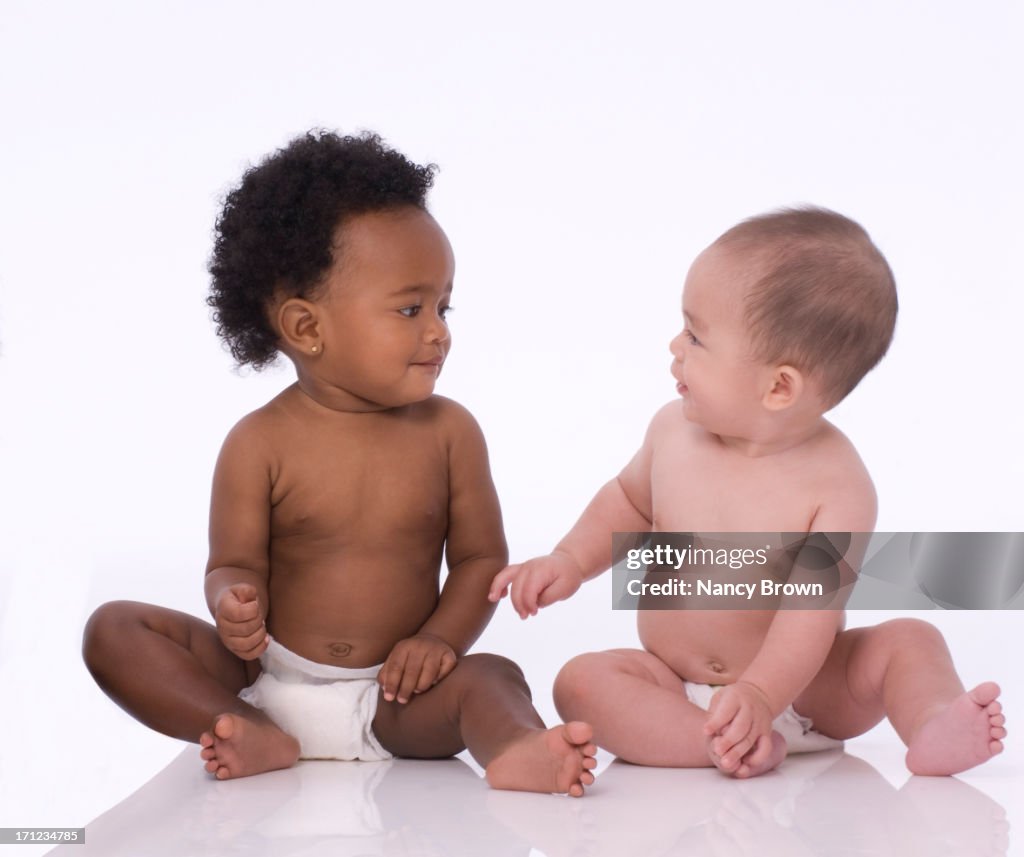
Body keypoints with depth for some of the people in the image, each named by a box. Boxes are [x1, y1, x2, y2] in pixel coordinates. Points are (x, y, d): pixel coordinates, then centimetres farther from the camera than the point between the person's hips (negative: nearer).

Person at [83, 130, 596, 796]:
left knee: (492, 677, -28)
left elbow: (480, 557, 3)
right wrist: (235, 603, -26)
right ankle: (260, 738, -31)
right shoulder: (262, 443, -5)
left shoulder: (449, 432, -1)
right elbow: (236, 564, -2)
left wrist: (440, 638, -14)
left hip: (394, 697, 0)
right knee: (115, 629, -15)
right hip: (267, 681, 0)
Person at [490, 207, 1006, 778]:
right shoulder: (674, 431, -5)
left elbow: (812, 609, -27)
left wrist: (761, 694, -42)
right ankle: (726, 746, -38)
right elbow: (630, 500, 16)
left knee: (908, 641, -20)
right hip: (675, 686, 3)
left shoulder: (839, 488, -19)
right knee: (583, 681, -24)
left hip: (796, 687, -3)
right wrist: (572, 561, 0)